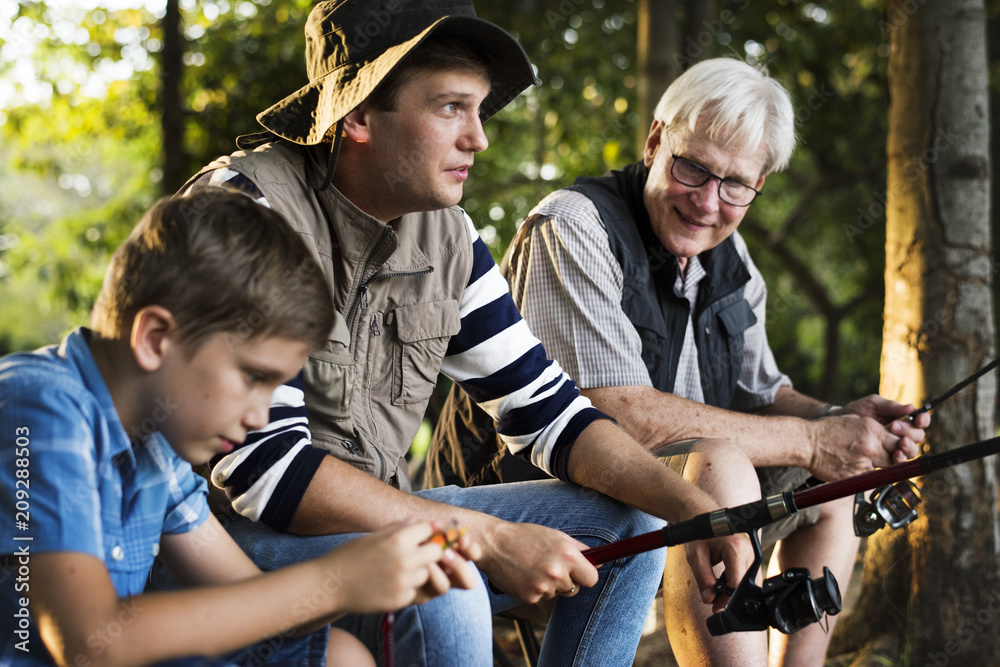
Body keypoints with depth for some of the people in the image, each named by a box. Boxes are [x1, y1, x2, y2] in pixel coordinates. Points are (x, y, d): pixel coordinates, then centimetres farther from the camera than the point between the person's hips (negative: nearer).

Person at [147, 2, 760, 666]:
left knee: (626, 527, 2)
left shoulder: (444, 234, 3)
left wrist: (692, 503, -8)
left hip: (378, 519, 8)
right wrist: (493, 540, -27)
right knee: (440, 584, -35)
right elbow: (261, 464, -27)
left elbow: (543, 404, 8)